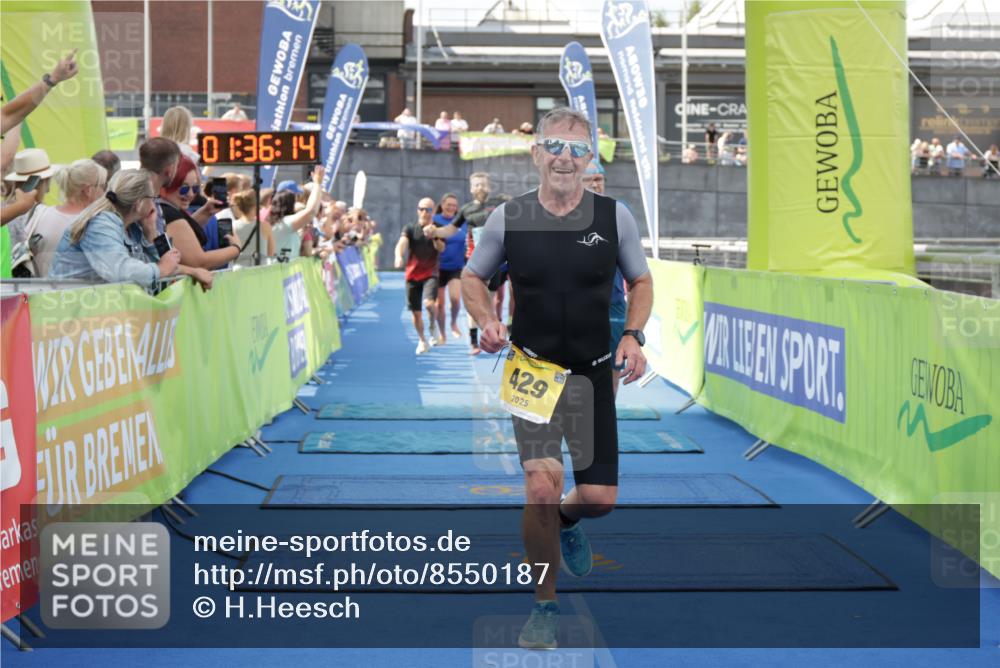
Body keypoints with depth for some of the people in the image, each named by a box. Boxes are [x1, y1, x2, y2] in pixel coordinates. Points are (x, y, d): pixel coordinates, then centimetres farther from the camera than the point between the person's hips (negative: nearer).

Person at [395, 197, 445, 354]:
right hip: (412, 275, 2)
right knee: (416, 312, 6)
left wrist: (434, 236, -31)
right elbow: (402, 243, -15)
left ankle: (432, 326, 5)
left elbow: (441, 248, -12)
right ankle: (422, 341, 26)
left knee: (429, 303, -26)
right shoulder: (410, 229, 4)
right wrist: (399, 256, -36)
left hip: (431, 273, -2)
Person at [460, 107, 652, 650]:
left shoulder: (615, 217, -2)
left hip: (593, 374, 1)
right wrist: (488, 322, -8)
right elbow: (472, 277, 11)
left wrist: (633, 336, -6)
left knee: (598, 498, 0)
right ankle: (545, 606, 7)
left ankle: (566, 521, 40)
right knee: (541, 488, -14)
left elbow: (641, 282, 10)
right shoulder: (508, 218, -3)